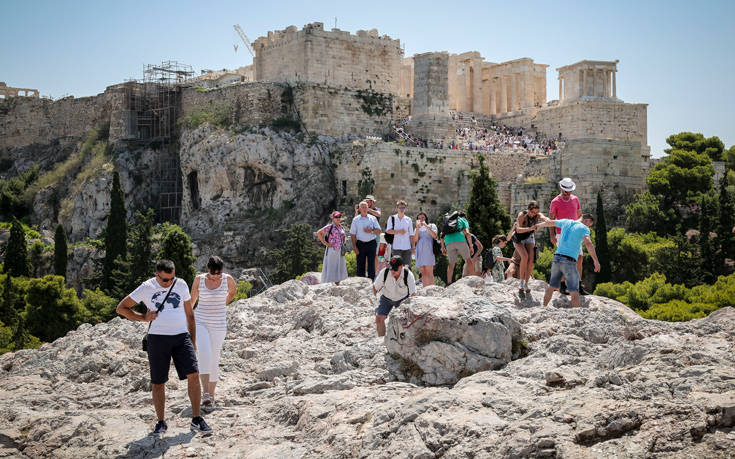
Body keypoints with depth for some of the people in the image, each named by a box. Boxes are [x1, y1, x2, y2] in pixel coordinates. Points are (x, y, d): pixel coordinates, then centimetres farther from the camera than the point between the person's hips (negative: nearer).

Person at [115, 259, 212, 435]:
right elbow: (121, 308, 5)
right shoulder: (147, 288, 0)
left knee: (193, 375, -10)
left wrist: (193, 341, 13)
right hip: (157, 338, -2)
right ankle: (161, 422, 19)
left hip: (181, 336, 2)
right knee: (158, 382, 3)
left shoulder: (181, 285, 9)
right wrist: (143, 318, -6)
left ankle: (197, 420, -2)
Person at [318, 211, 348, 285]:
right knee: (330, 268, -5)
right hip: (332, 250, -7)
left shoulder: (341, 227, 12)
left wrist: (343, 244, 15)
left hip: (340, 251, 7)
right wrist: (325, 243, -14)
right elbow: (318, 233, -13)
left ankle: (337, 285, 18)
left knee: (339, 268, 9)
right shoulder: (330, 227, -8)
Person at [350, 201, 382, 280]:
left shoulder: (373, 218, 8)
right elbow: (352, 234, 4)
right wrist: (354, 247, -4)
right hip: (360, 244, 0)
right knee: (360, 264, 2)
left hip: (371, 243, 0)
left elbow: (378, 230, 6)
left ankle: (371, 281, 4)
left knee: (371, 264, 0)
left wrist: (371, 231, -14)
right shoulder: (355, 219, 6)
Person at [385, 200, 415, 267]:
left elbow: (411, 234, 13)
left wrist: (413, 246, 7)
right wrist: (399, 231, -16)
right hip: (396, 247, -2)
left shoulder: (409, 220, 12)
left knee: (407, 266, 0)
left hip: (407, 247, 2)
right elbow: (388, 231, -5)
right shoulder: (392, 218, 7)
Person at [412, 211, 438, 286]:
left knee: (429, 272, -12)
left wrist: (426, 226, -8)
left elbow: (434, 236, -5)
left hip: (428, 250, -4)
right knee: (423, 273, -2)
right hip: (420, 251, 4)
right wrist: (418, 228, -3)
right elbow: (415, 240, 6)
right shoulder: (417, 229, 22)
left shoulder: (432, 226, 14)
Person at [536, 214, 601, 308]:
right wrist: (596, 261, -24)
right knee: (574, 292, -2)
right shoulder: (584, 228, -3)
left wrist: (539, 225, 52)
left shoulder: (566, 222, 15)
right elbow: (588, 244, -21)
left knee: (552, 286, 20)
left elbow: (549, 222, 32)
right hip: (569, 262, -6)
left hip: (557, 259, 6)